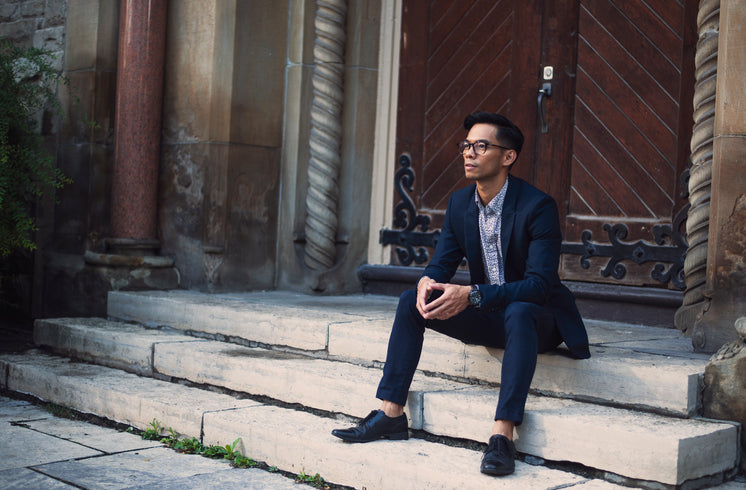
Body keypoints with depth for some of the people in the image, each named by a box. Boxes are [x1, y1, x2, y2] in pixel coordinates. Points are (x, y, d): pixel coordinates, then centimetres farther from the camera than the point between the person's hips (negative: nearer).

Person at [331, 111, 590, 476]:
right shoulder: (460, 204, 1)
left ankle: (502, 436, -43)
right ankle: (391, 414, -9)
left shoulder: (538, 207, -20)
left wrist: (471, 295, -37)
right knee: (410, 302, -10)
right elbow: (441, 263, 3)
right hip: (488, 317, 6)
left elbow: (539, 284, -27)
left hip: (536, 319, -6)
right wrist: (427, 283, -24)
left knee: (518, 313, -40)